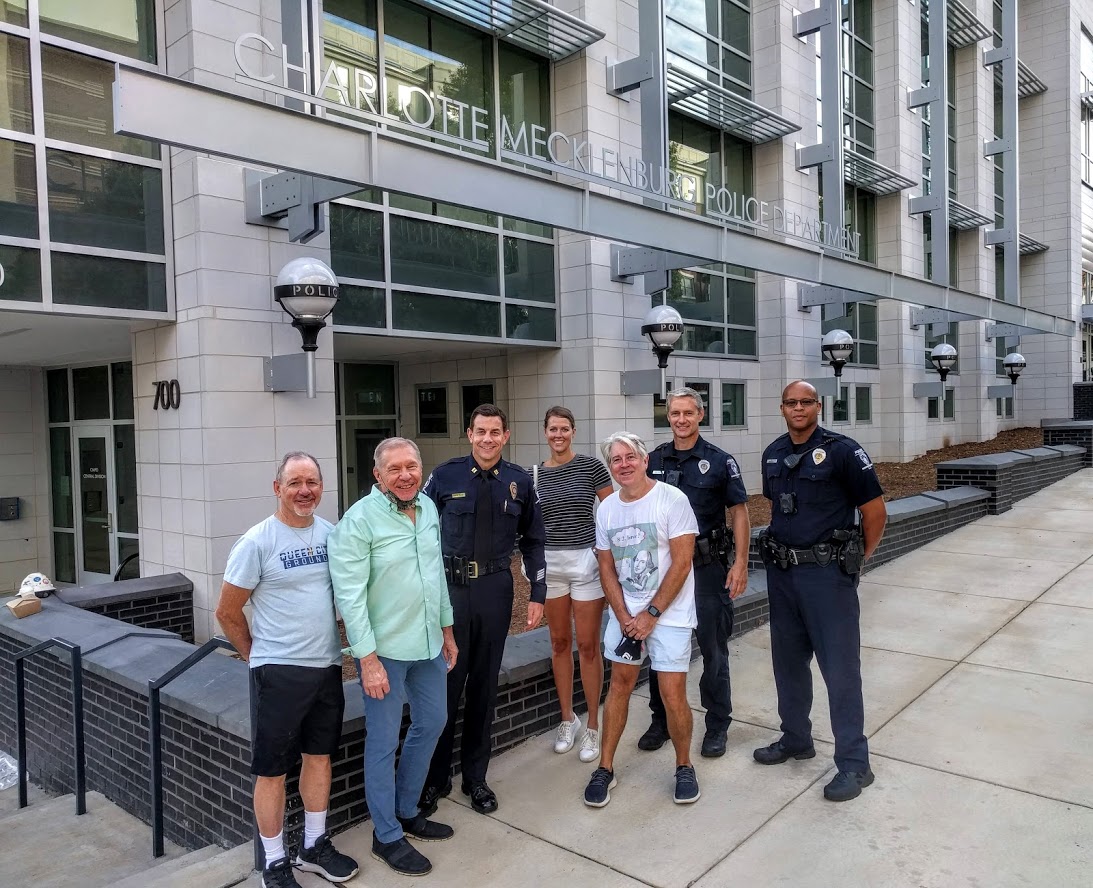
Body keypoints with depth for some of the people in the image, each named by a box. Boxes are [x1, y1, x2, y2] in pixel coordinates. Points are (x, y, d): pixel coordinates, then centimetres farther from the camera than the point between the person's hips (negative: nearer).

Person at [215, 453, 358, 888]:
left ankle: (314, 847, 34)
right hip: (280, 672, -5)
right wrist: (259, 657, 3)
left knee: (319, 755, 17)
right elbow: (227, 613, -6)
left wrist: (335, 644, 10)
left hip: (327, 666, 5)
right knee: (272, 770, 6)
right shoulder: (256, 542, -13)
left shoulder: (331, 533, 1)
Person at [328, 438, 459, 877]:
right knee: (384, 740, 6)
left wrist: (446, 629, 16)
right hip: (384, 649, -7)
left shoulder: (429, 508, 3)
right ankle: (387, 836, 26)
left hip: (428, 643, 7)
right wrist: (368, 660, -20)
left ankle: (407, 811, 40)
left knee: (432, 722, 19)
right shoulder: (359, 520, -17)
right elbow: (350, 595, -19)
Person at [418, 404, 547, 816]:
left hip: (496, 590, 2)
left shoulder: (519, 482, 2)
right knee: (445, 683, 2)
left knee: (484, 685, 12)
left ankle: (475, 777, 29)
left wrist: (538, 594, 4)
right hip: (449, 588, -2)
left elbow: (533, 541, 9)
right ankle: (435, 778, 22)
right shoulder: (445, 476, -3)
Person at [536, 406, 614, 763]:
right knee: (560, 642, 12)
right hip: (550, 563, 3)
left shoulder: (591, 466, -5)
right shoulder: (535, 474, 5)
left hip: (587, 560, -3)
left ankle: (593, 726, 16)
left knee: (588, 645, 2)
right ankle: (568, 718, 28)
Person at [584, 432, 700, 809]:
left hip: (669, 612, -4)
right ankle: (605, 768, 20)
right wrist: (625, 617, -5)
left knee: (672, 694, -3)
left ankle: (684, 767, 20)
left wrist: (651, 614, -13)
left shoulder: (672, 500, -12)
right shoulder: (606, 508, 3)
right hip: (625, 611, 4)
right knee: (619, 683, 8)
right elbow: (606, 568, 6)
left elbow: (681, 563, -14)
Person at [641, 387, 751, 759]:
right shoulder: (654, 460, 5)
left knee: (713, 648, 6)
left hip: (708, 565, -3)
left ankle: (717, 726, 21)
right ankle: (661, 720, 27)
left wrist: (740, 564, -11)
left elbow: (739, 513, -3)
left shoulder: (719, 461, -4)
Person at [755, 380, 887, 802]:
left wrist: (855, 557, 0)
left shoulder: (842, 451, -11)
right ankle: (795, 739, 34)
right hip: (781, 572, 6)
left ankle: (854, 763, 11)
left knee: (840, 668, 0)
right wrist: (782, 545, 13)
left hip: (827, 574, -6)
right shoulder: (773, 454, 8)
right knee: (788, 661, 17)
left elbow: (875, 511, -7)